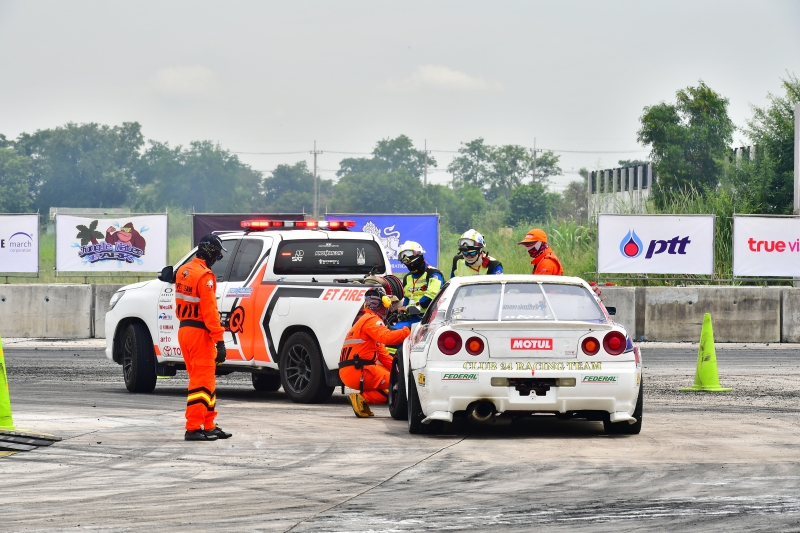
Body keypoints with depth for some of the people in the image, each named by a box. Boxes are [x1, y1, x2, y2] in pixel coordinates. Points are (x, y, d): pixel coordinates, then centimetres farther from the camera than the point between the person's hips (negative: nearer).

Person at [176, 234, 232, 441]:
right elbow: (209, 310, -21)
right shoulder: (204, 276, -18)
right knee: (201, 381, -4)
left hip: (184, 330, 9)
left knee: (204, 380, 16)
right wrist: (219, 341, -20)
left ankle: (209, 426, 20)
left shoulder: (182, 272, 10)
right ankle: (193, 429, -5)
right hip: (199, 333, -9)